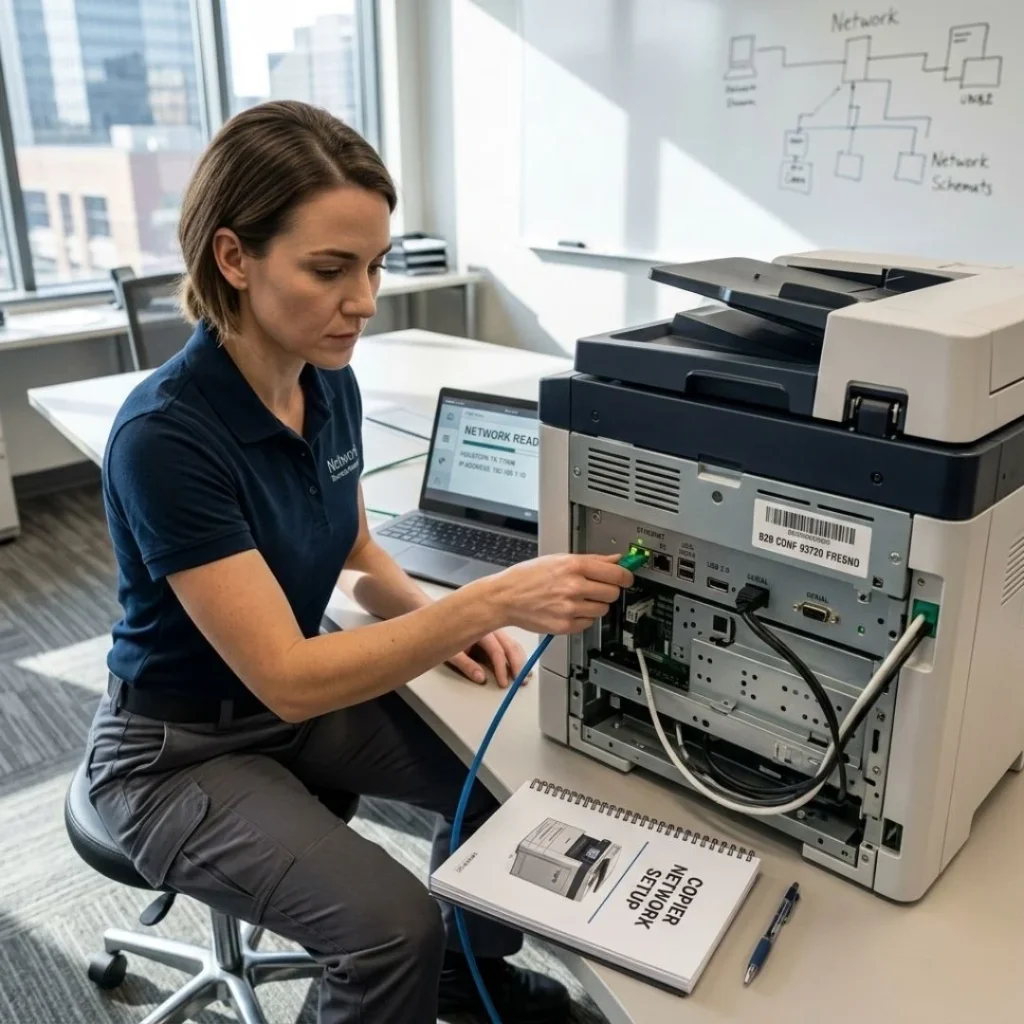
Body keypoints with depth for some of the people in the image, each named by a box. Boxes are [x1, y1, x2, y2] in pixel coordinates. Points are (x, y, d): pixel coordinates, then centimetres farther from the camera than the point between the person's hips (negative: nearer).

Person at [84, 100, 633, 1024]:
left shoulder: (329, 382, -7)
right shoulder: (166, 436, -30)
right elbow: (287, 677, -32)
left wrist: (440, 622, -11)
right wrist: (493, 600, -38)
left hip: (300, 699, 7)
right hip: (181, 753, -6)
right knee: (393, 927, -22)